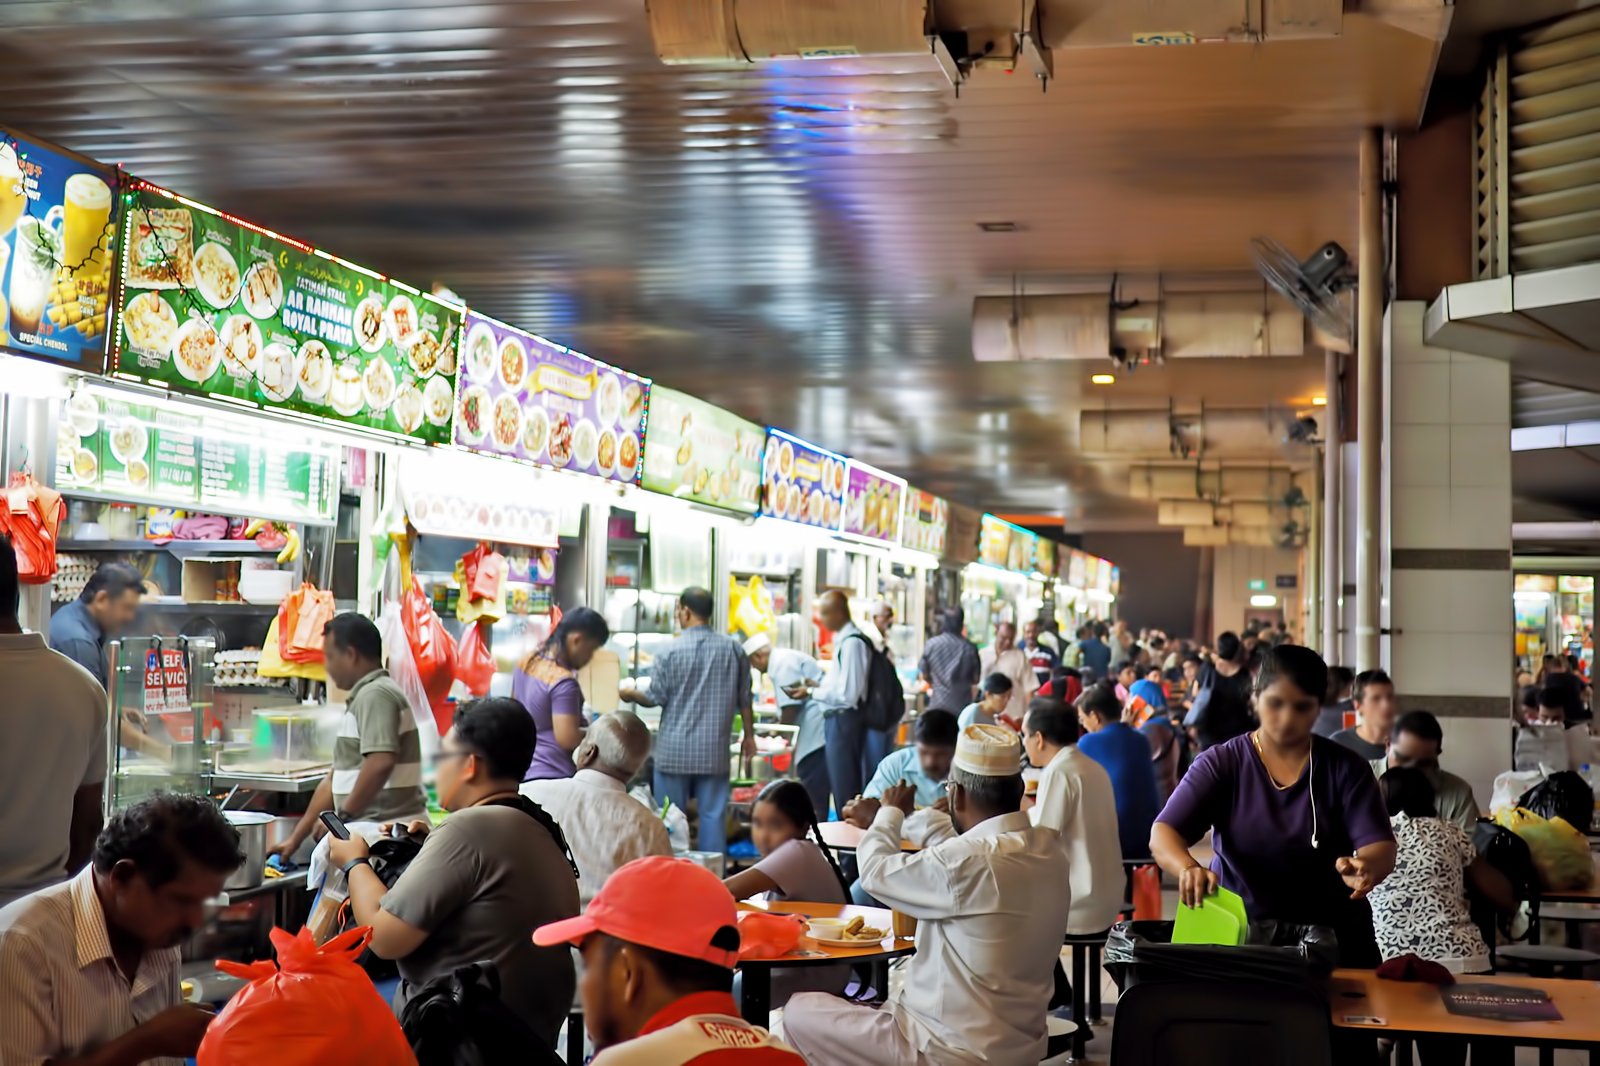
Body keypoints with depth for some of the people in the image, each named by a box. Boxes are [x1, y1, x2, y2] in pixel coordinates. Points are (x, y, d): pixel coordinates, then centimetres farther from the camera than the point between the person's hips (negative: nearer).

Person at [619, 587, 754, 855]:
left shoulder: (671, 651, -7)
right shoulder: (733, 649, 1)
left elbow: (655, 698, -3)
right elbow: (744, 700, 7)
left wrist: (630, 694, 17)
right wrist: (749, 736, 19)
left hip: (675, 750, -2)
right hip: (714, 750, 2)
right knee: (713, 815, 5)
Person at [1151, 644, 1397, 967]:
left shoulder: (1345, 768, 2)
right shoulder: (1220, 764, 0)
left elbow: (1381, 848, -6)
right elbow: (1163, 834, -9)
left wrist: (1365, 867, -30)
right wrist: (1188, 867, -31)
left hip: (1334, 936, 1)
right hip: (1237, 930, -1)